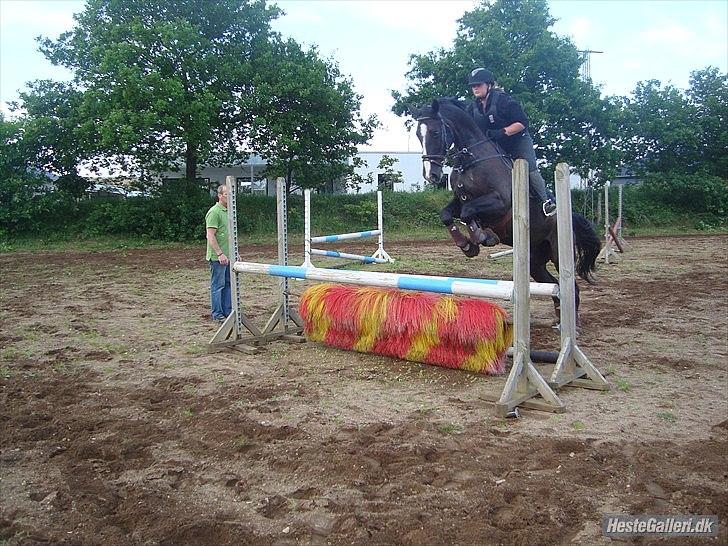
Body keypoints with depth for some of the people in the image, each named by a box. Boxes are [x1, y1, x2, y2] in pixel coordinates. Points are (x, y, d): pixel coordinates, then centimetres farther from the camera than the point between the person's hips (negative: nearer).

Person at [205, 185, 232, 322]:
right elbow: (211, 236, -18)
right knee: (217, 285, -1)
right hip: (218, 257, -9)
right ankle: (217, 315, 5)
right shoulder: (214, 212, -13)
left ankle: (228, 311, 22)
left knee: (228, 284, 13)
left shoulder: (228, 211, 15)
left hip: (228, 256, 9)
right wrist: (220, 254, -21)